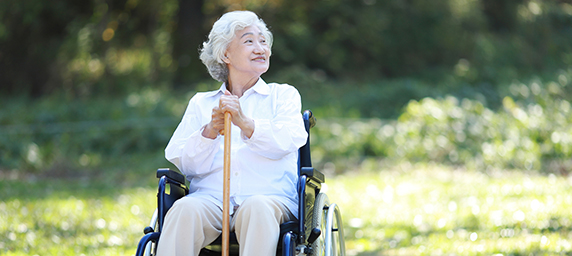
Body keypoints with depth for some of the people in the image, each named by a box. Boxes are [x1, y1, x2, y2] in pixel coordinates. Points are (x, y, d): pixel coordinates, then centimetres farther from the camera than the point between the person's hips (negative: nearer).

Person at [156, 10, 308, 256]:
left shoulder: (283, 95, 20)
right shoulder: (200, 103, 23)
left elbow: (290, 140, -2)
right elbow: (179, 160, 9)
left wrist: (245, 123, -17)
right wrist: (210, 131, -10)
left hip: (269, 196, -1)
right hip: (210, 197, 1)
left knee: (258, 208, -38)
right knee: (184, 209, -33)